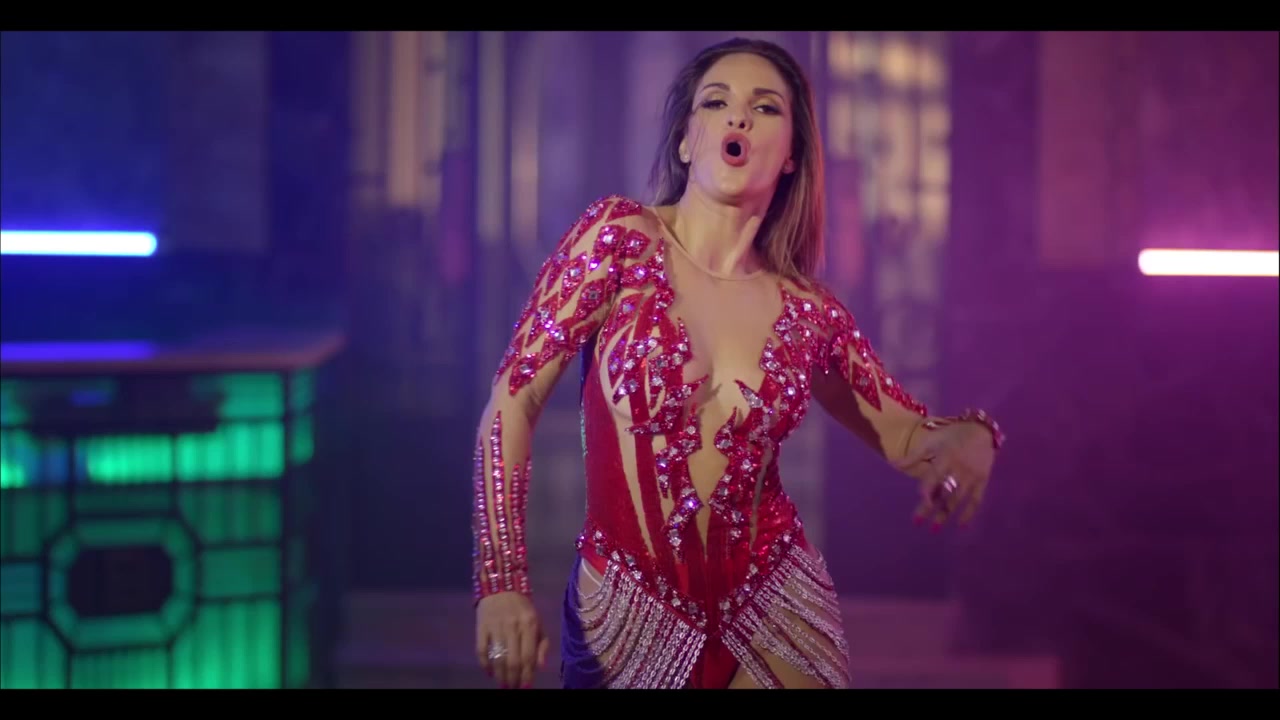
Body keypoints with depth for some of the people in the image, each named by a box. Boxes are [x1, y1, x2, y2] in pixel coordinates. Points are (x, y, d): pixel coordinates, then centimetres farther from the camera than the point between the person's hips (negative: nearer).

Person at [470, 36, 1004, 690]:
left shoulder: (805, 310, 0)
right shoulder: (619, 237, -8)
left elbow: (906, 436, 11)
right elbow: (514, 401, -9)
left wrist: (970, 437, -13)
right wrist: (502, 580, -17)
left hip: (773, 609, 2)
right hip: (627, 613, -2)